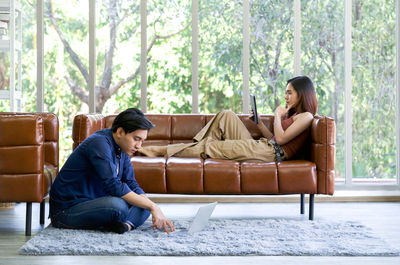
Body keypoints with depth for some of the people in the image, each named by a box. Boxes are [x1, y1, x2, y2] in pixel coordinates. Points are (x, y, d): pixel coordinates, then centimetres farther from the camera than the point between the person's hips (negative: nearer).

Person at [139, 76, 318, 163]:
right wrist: (258, 123, 12)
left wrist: (277, 116, -2)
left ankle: (163, 151, -7)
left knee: (214, 147, -14)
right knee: (226, 115, 5)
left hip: (271, 153, -9)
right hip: (262, 147, 9)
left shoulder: (306, 117, -4)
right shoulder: (293, 114, 25)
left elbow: (280, 139, -14)